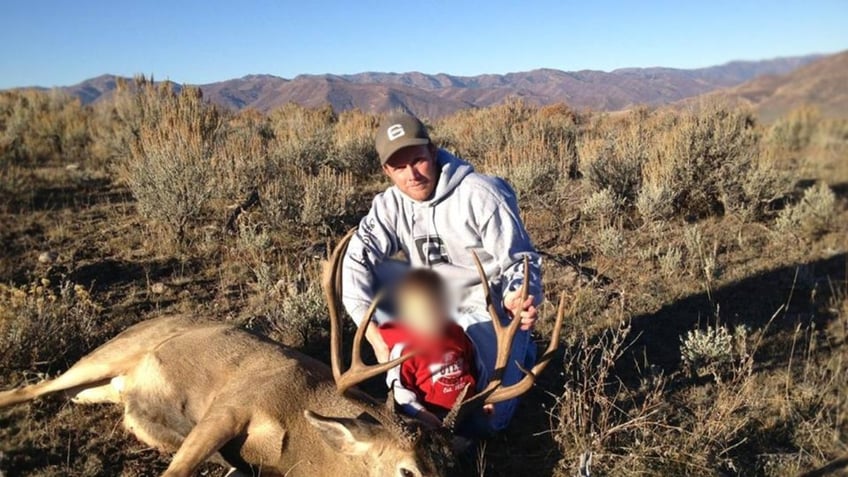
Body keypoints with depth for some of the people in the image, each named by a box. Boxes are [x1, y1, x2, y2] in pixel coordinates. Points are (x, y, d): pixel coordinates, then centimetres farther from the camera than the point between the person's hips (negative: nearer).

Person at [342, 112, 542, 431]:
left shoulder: (481, 195, -21)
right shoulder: (390, 205, -7)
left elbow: (520, 261, -17)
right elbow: (357, 259, -19)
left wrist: (518, 299, -41)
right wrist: (374, 333, -32)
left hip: (491, 311, -4)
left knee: (485, 419, -13)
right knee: (373, 275, -15)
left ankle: (518, 352, 18)